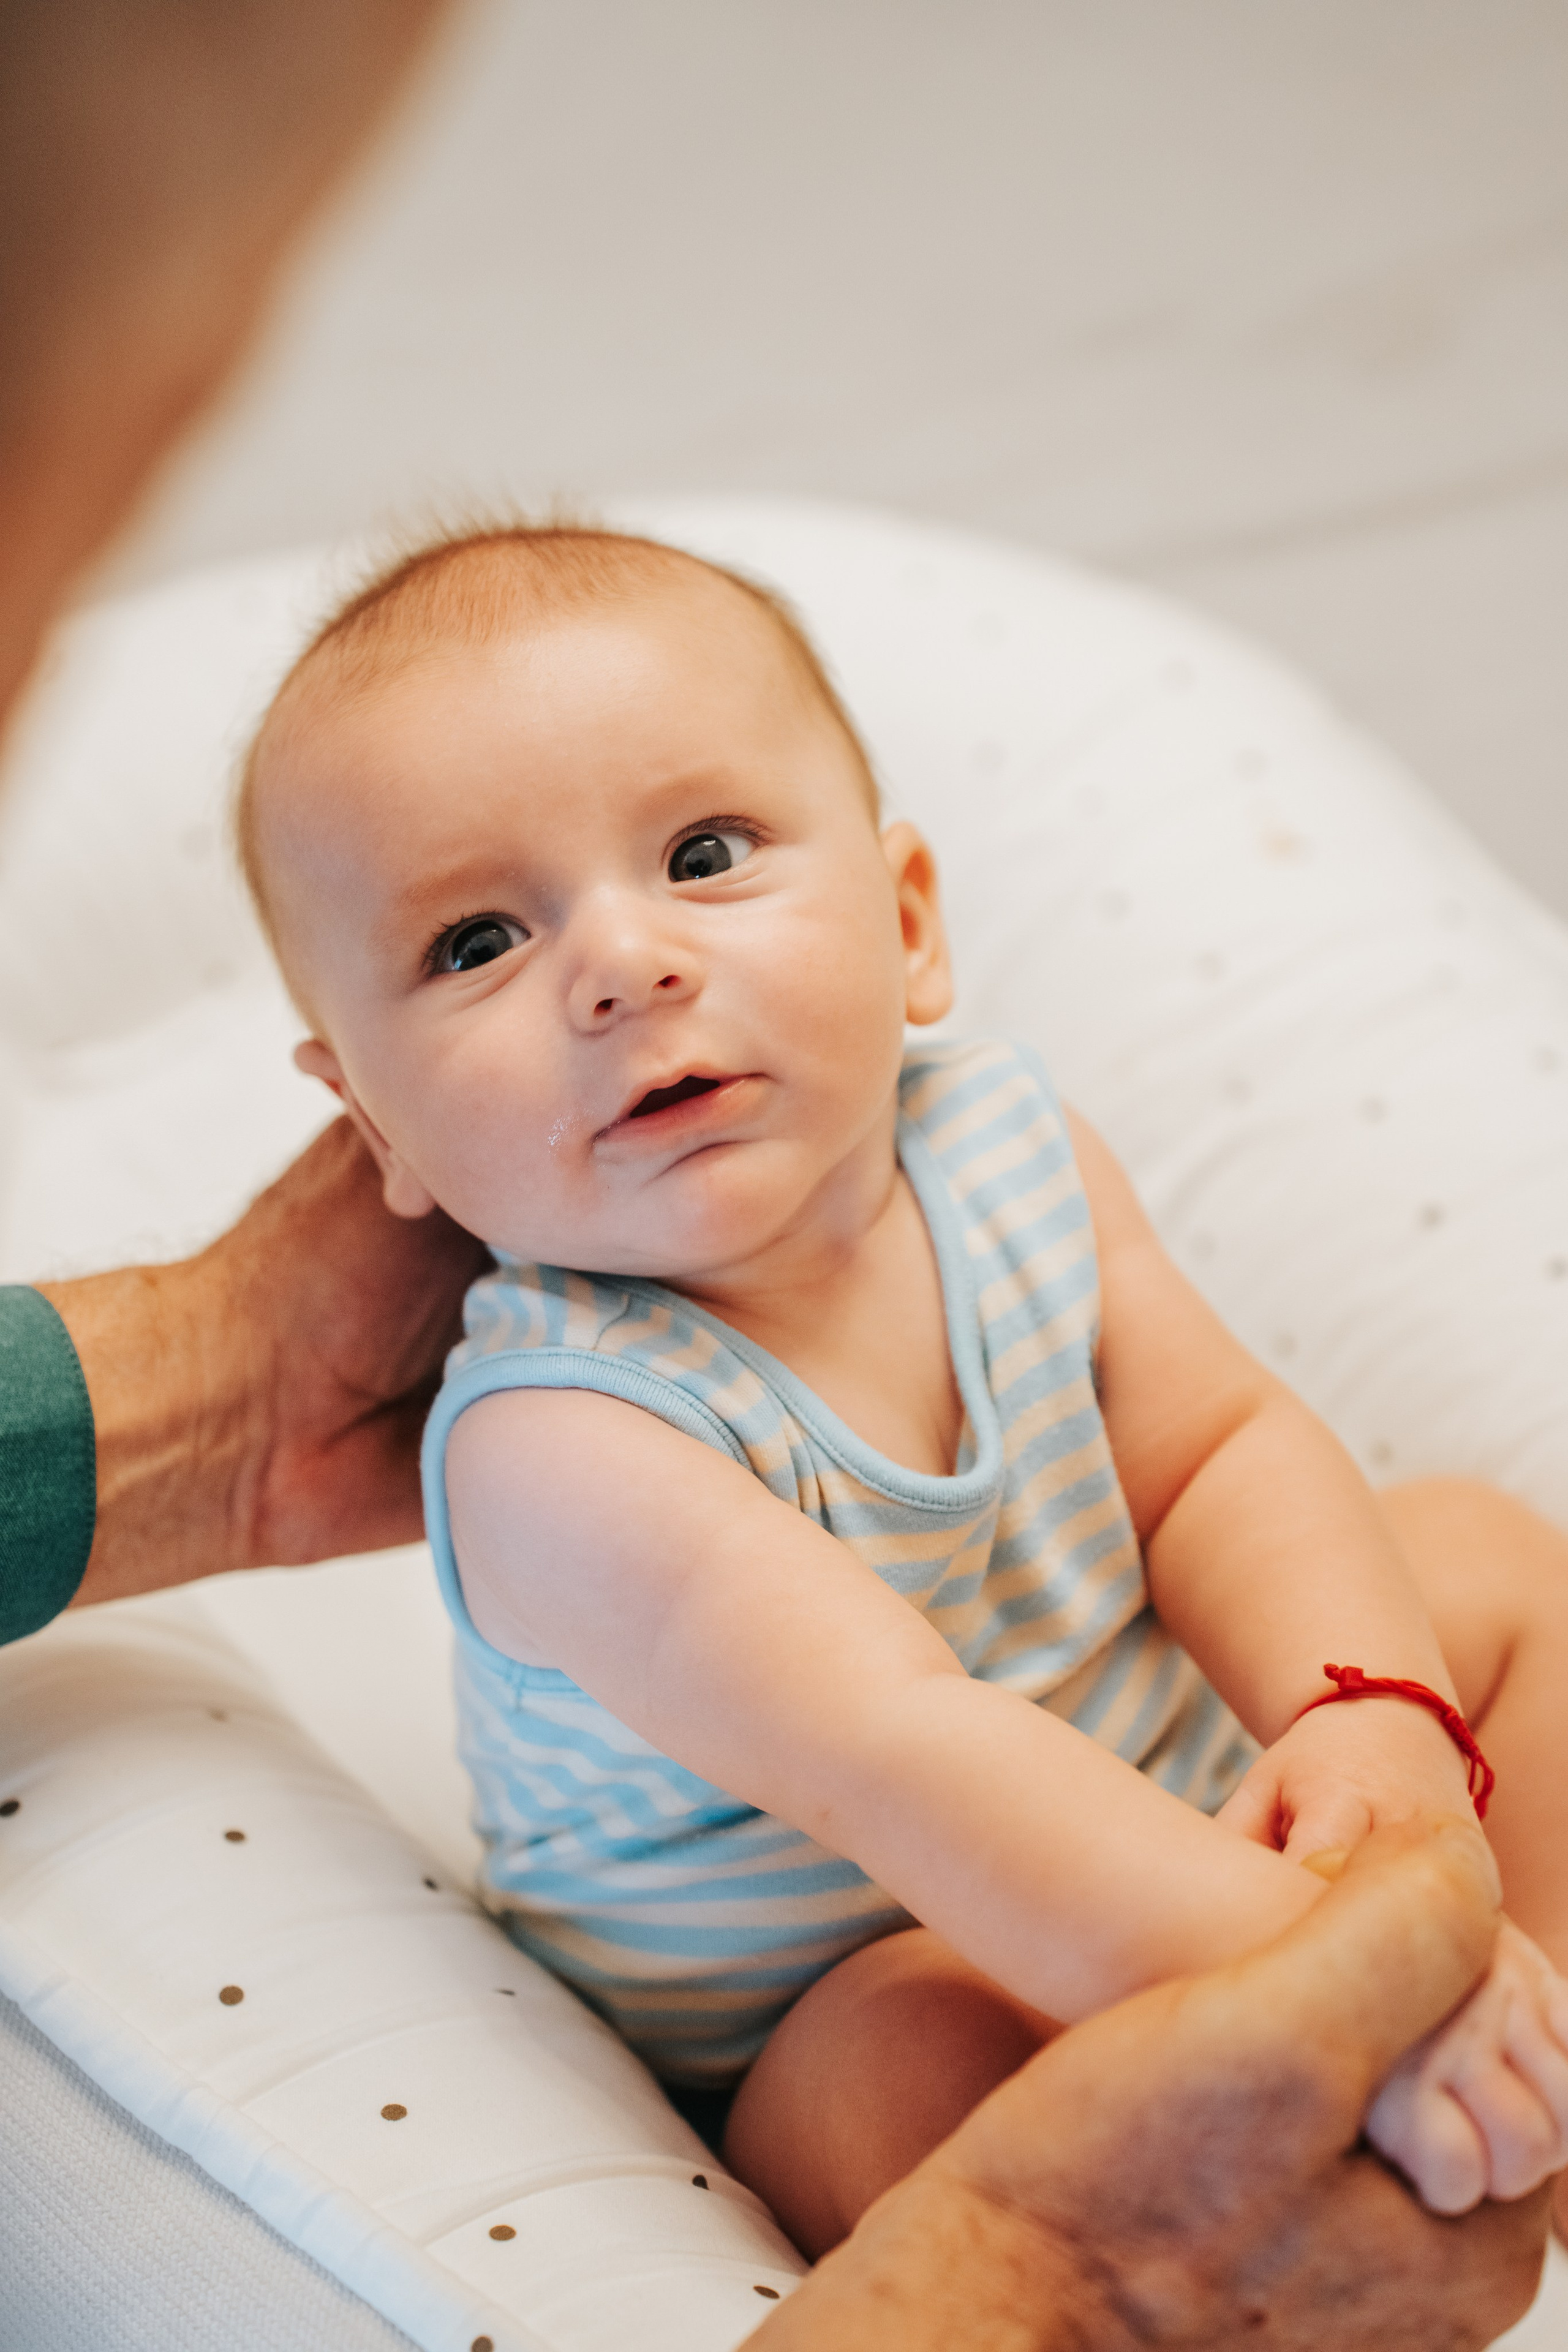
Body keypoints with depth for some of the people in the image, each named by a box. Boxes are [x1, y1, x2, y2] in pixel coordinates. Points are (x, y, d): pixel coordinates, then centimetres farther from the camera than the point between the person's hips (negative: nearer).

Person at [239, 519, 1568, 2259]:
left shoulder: (1004, 1145, -11)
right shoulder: (557, 1448, -33)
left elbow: (1219, 1450, -7)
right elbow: (901, 1762, -43)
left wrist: (1375, 1713, -28)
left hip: (1182, 1811, 8)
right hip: (832, 2024, -7)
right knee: (945, 2047, -39)